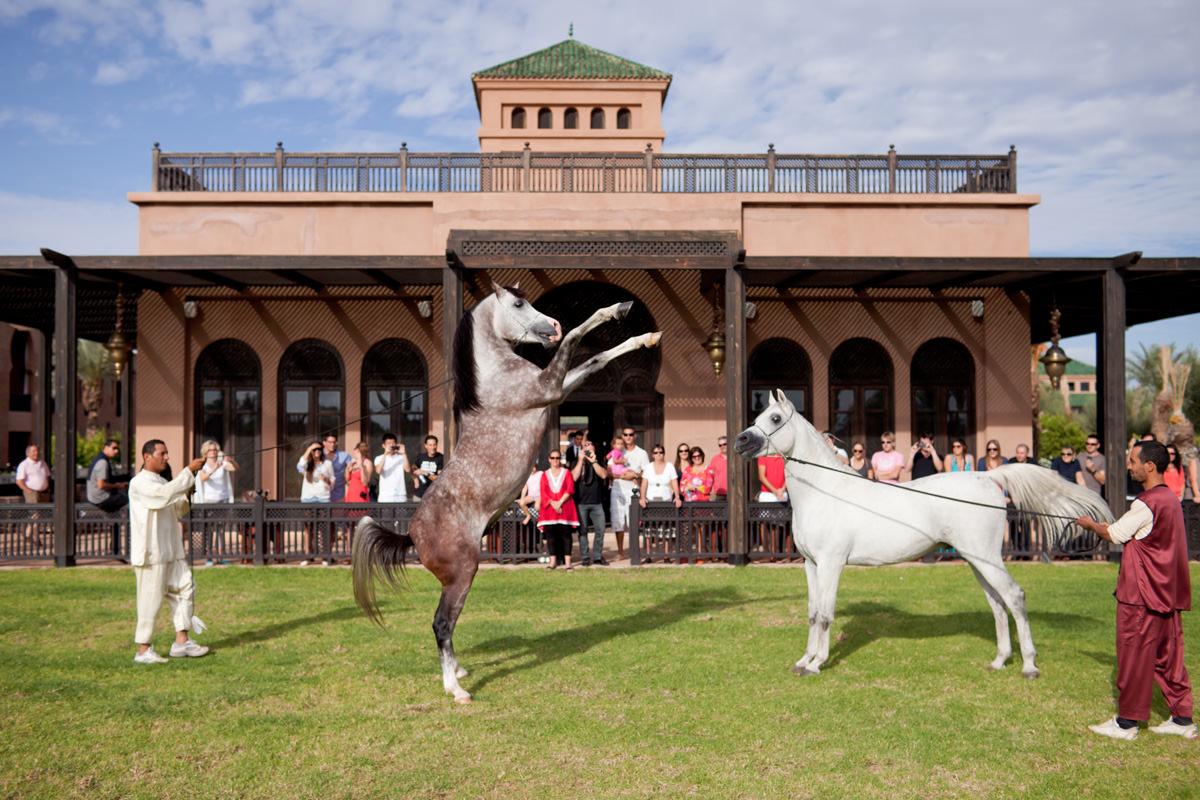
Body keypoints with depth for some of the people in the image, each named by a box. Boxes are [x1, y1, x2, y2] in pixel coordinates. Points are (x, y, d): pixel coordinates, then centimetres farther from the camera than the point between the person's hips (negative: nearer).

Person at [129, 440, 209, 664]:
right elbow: (164, 495, -28)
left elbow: (178, 509, 20)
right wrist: (188, 471, -25)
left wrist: (186, 494, 2)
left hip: (170, 551, 9)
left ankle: (182, 642, 11)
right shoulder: (139, 483, -10)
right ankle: (143, 650, 5)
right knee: (150, 599, -4)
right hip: (150, 552, -9)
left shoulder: (162, 481, 18)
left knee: (183, 588, 6)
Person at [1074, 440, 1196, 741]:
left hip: (1142, 592, -9)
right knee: (1168, 653, 14)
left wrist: (1091, 525, 8)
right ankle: (1182, 718, 20)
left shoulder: (1146, 504, -20)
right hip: (1167, 591, 9)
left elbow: (1116, 535, -10)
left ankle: (1127, 722, 8)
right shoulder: (1170, 499, 10)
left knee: (1134, 654, 0)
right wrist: (1105, 526, 16)